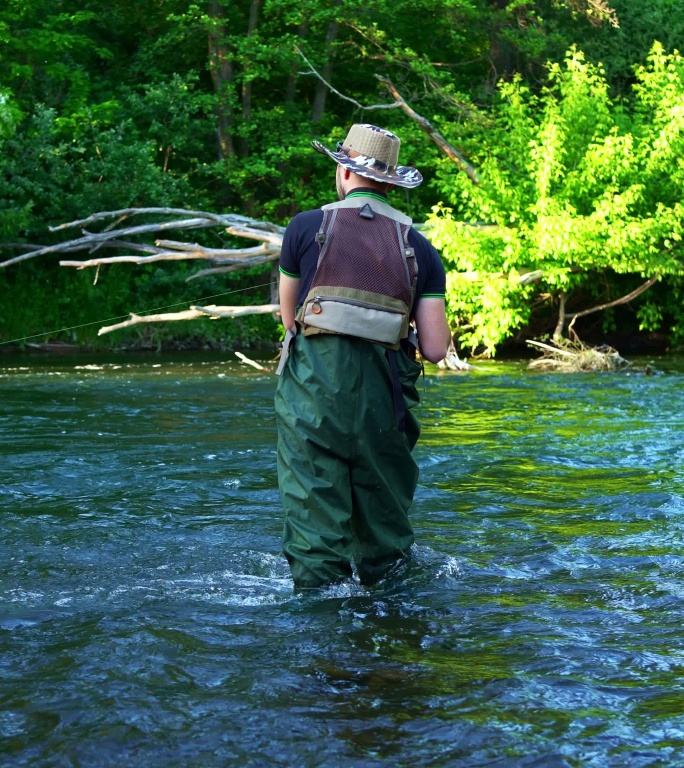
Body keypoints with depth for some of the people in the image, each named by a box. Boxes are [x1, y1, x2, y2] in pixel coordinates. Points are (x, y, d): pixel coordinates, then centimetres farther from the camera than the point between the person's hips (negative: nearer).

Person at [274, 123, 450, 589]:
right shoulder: (418, 246, 8)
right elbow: (436, 349, 3)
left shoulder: (307, 227, 3)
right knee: (384, 511, 15)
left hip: (313, 388, -2)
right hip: (381, 394, 2)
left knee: (315, 515, -1)